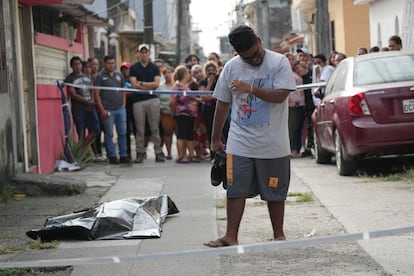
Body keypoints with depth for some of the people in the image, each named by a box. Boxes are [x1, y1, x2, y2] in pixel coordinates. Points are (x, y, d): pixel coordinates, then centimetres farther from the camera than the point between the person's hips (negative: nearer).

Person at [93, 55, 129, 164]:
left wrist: (123, 104, 9)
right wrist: (102, 109, -11)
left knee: (122, 133, 6)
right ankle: (112, 157, 6)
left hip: (120, 109, 5)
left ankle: (123, 155, 13)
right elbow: (96, 94, -6)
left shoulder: (119, 75, 14)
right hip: (108, 110, -5)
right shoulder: (100, 77, -2)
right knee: (109, 134, 0)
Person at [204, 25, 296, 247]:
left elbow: (280, 95, -17)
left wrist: (251, 89, -25)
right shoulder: (231, 67, 4)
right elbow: (222, 103, 10)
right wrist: (215, 138, 13)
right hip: (240, 143, 2)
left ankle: (278, 234, 22)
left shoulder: (279, 62, -6)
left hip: (273, 143, -2)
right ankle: (231, 236, 6)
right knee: (235, 189, 0)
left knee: (275, 191, 8)